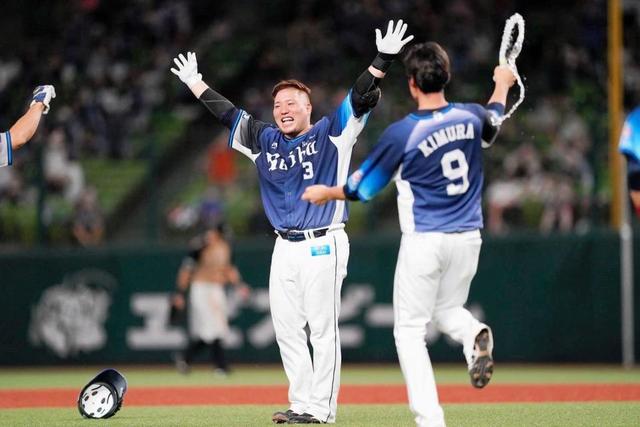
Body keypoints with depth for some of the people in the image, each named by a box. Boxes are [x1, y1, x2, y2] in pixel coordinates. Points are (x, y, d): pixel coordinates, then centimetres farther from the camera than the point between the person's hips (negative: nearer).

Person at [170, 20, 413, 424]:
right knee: (287, 329, 6)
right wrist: (195, 83, 28)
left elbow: (361, 98, -11)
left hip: (323, 245, -6)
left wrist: (383, 60, -23)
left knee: (323, 328, -5)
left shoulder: (331, 133, -1)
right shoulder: (264, 140, 13)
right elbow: (227, 113, 24)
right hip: (285, 249, 6)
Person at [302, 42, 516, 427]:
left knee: (410, 330, 5)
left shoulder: (403, 133, -14)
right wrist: (502, 84, 47)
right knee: (447, 310, 25)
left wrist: (326, 193, 15)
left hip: (424, 240, -5)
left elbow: (363, 188, -4)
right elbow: (494, 122, 26)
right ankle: (475, 335, -11)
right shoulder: (470, 117, -1)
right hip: (467, 239, 5)